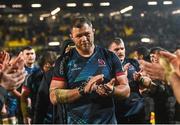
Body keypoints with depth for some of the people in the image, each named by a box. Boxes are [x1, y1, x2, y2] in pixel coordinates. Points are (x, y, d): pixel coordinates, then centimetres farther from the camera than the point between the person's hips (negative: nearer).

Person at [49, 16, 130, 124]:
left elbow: (126, 90, 3)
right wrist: (83, 90, -20)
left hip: (107, 120, 1)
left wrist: (111, 90, -18)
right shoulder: (65, 61, 0)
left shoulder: (109, 57, 3)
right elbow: (54, 97, -7)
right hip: (76, 121, -1)